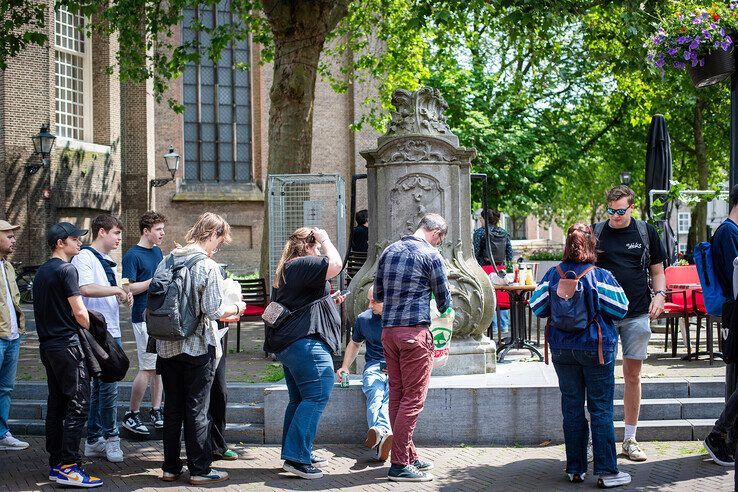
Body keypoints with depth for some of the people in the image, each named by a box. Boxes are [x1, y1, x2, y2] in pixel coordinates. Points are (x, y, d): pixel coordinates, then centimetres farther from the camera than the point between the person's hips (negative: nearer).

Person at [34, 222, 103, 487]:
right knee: (78, 405, -8)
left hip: (47, 344, 9)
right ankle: (68, 467, -11)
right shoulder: (66, 270, -12)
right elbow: (79, 312, -15)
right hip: (67, 344, -9)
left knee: (56, 405, 12)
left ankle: (55, 464, 15)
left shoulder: (41, 271, 16)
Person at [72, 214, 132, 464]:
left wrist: (122, 295, 7)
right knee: (108, 386, -8)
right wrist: (116, 290, -16)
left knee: (101, 386, 11)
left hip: (112, 331, 9)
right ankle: (110, 436, 3)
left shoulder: (108, 262, 19)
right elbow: (86, 289, -26)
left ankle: (94, 441, 17)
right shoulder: (84, 258, -10)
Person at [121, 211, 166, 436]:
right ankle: (132, 415, 4)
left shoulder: (157, 251, 14)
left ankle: (156, 411, 16)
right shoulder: (132, 255, -10)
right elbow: (129, 288, -17)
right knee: (147, 368, -7)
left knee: (159, 366, 9)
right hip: (144, 318, -8)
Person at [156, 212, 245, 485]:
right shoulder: (208, 266, -14)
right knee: (197, 410, 2)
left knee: (172, 408, 13)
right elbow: (213, 310, -17)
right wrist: (236, 308, 1)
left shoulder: (166, 262, 4)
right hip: (197, 347, -5)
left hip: (167, 347, 5)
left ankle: (170, 467, 19)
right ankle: (199, 470, 8)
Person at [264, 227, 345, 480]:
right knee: (317, 396, -13)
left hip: (288, 345, 11)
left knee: (299, 399, 16)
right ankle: (296, 457, -17)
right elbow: (335, 265, -22)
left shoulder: (286, 270, 24)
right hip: (305, 343, -11)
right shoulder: (302, 265, -10)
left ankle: (296, 452, 21)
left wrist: (329, 300, 23)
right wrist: (325, 239, -6)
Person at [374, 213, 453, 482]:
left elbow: (377, 294, 18)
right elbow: (443, 299, 1)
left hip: (388, 330, 7)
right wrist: (447, 312, 23)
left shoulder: (389, 251, 13)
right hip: (414, 332, -7)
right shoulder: (430, 255, -5)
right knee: (413, 398, -4)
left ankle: (408, 456, 19)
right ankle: (400, 465, -5)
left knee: (397, 395, 11)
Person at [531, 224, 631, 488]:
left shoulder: (553, 274, -4)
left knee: (571, 407, 11)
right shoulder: (600, 276, -12)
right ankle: (606, 471, 2)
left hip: (562, 349, 3)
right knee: (601, 409, 3)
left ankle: (575, 469, 16)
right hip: (596, 348, -3)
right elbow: (621, 308, -9)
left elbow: (537, 307, 1)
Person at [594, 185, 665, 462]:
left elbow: (657, 271, 13)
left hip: (636, 314, 1)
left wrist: (659, 295, -5)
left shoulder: (646, 232, 7)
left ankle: (630, 439, 15)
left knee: (633, 376, 5)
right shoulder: (595, 232, 5)